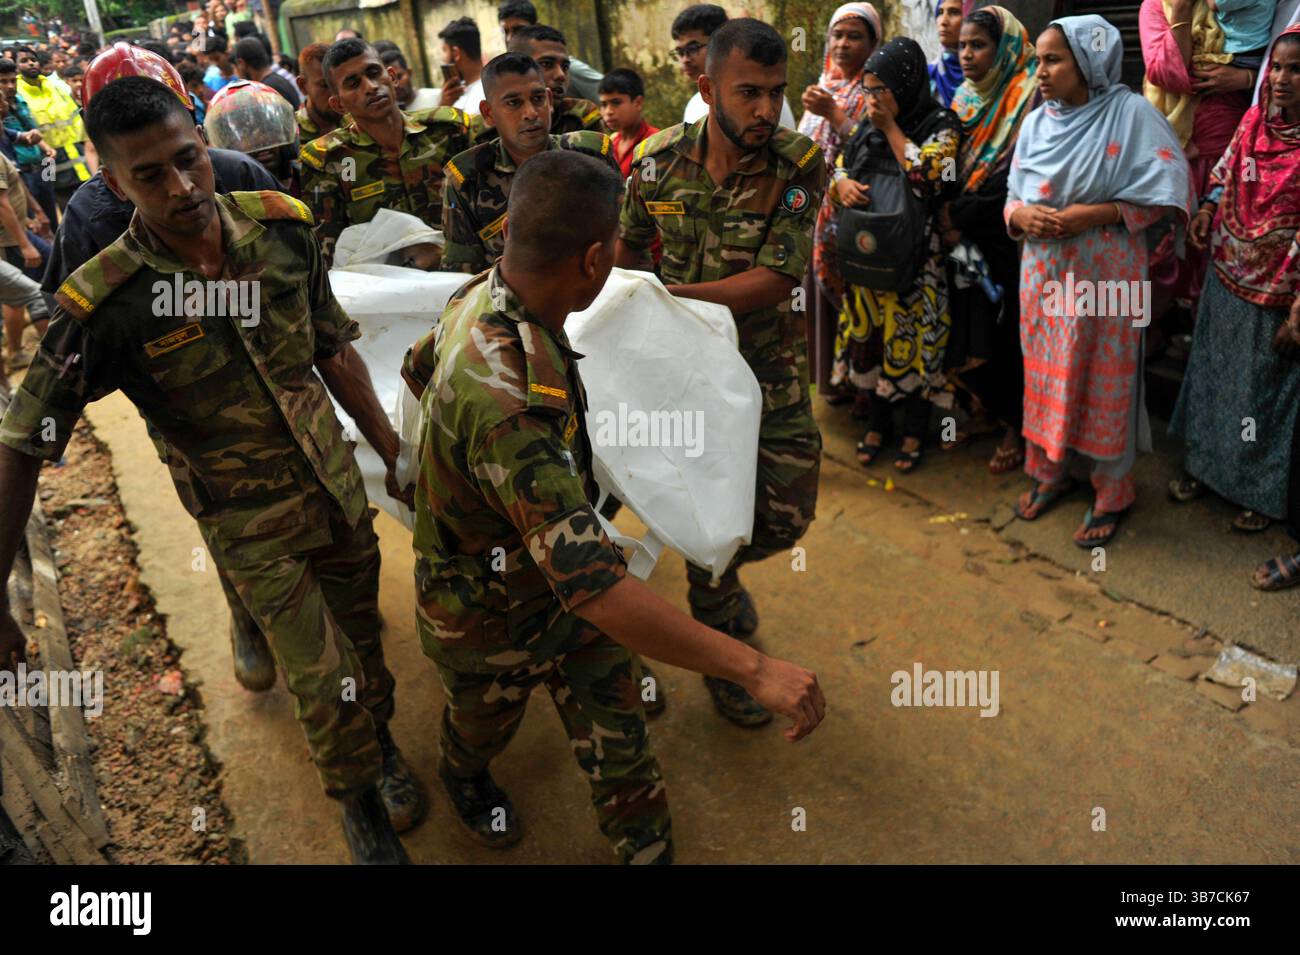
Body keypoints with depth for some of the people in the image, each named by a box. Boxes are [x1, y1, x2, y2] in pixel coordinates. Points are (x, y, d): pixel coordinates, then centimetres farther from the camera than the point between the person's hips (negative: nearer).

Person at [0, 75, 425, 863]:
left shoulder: (282, 226, -11)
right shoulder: (105, 305, -22)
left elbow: (333, 348, 1)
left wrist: (392, 449, 6)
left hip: (335, 482, 4)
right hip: (251, 522, -3)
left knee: (364, 637, 22)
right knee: (323, 686, 5)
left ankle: (381, 740, 52)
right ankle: (358, 798, 37)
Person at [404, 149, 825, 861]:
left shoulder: (481, 296, -14)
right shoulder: (504, 400, -45)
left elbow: (418, 368, 9)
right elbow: (597, 589, -48)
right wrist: (755, 669, -44)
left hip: (556, 569, 6)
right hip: (492, 615, -6)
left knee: (618, 738, 15)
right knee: (486, 720, 29)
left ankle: (648, 849, 37)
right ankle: (463, 777, 63)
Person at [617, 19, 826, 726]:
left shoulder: (800, 165, -15)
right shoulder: (659, 159, -10)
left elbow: (774, 281, -22)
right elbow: (626, 243, 8)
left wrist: (670, 293, -28)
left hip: (771, 367, 0)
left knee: (787, 516, 4)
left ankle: (722, 573, 41)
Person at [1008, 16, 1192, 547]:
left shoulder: (1130, 113, -9)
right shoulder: (1036, 123, 6)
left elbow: (1166, 193, -10)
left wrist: (1095, 214, -20)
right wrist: (1022, 213, -11)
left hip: (1106, 274, -5)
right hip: (1043, 273, 5)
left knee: (1104, 380, 3)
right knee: (1045, 373, 12)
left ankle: (1112, 492, 18)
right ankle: (1048, 471, 31)